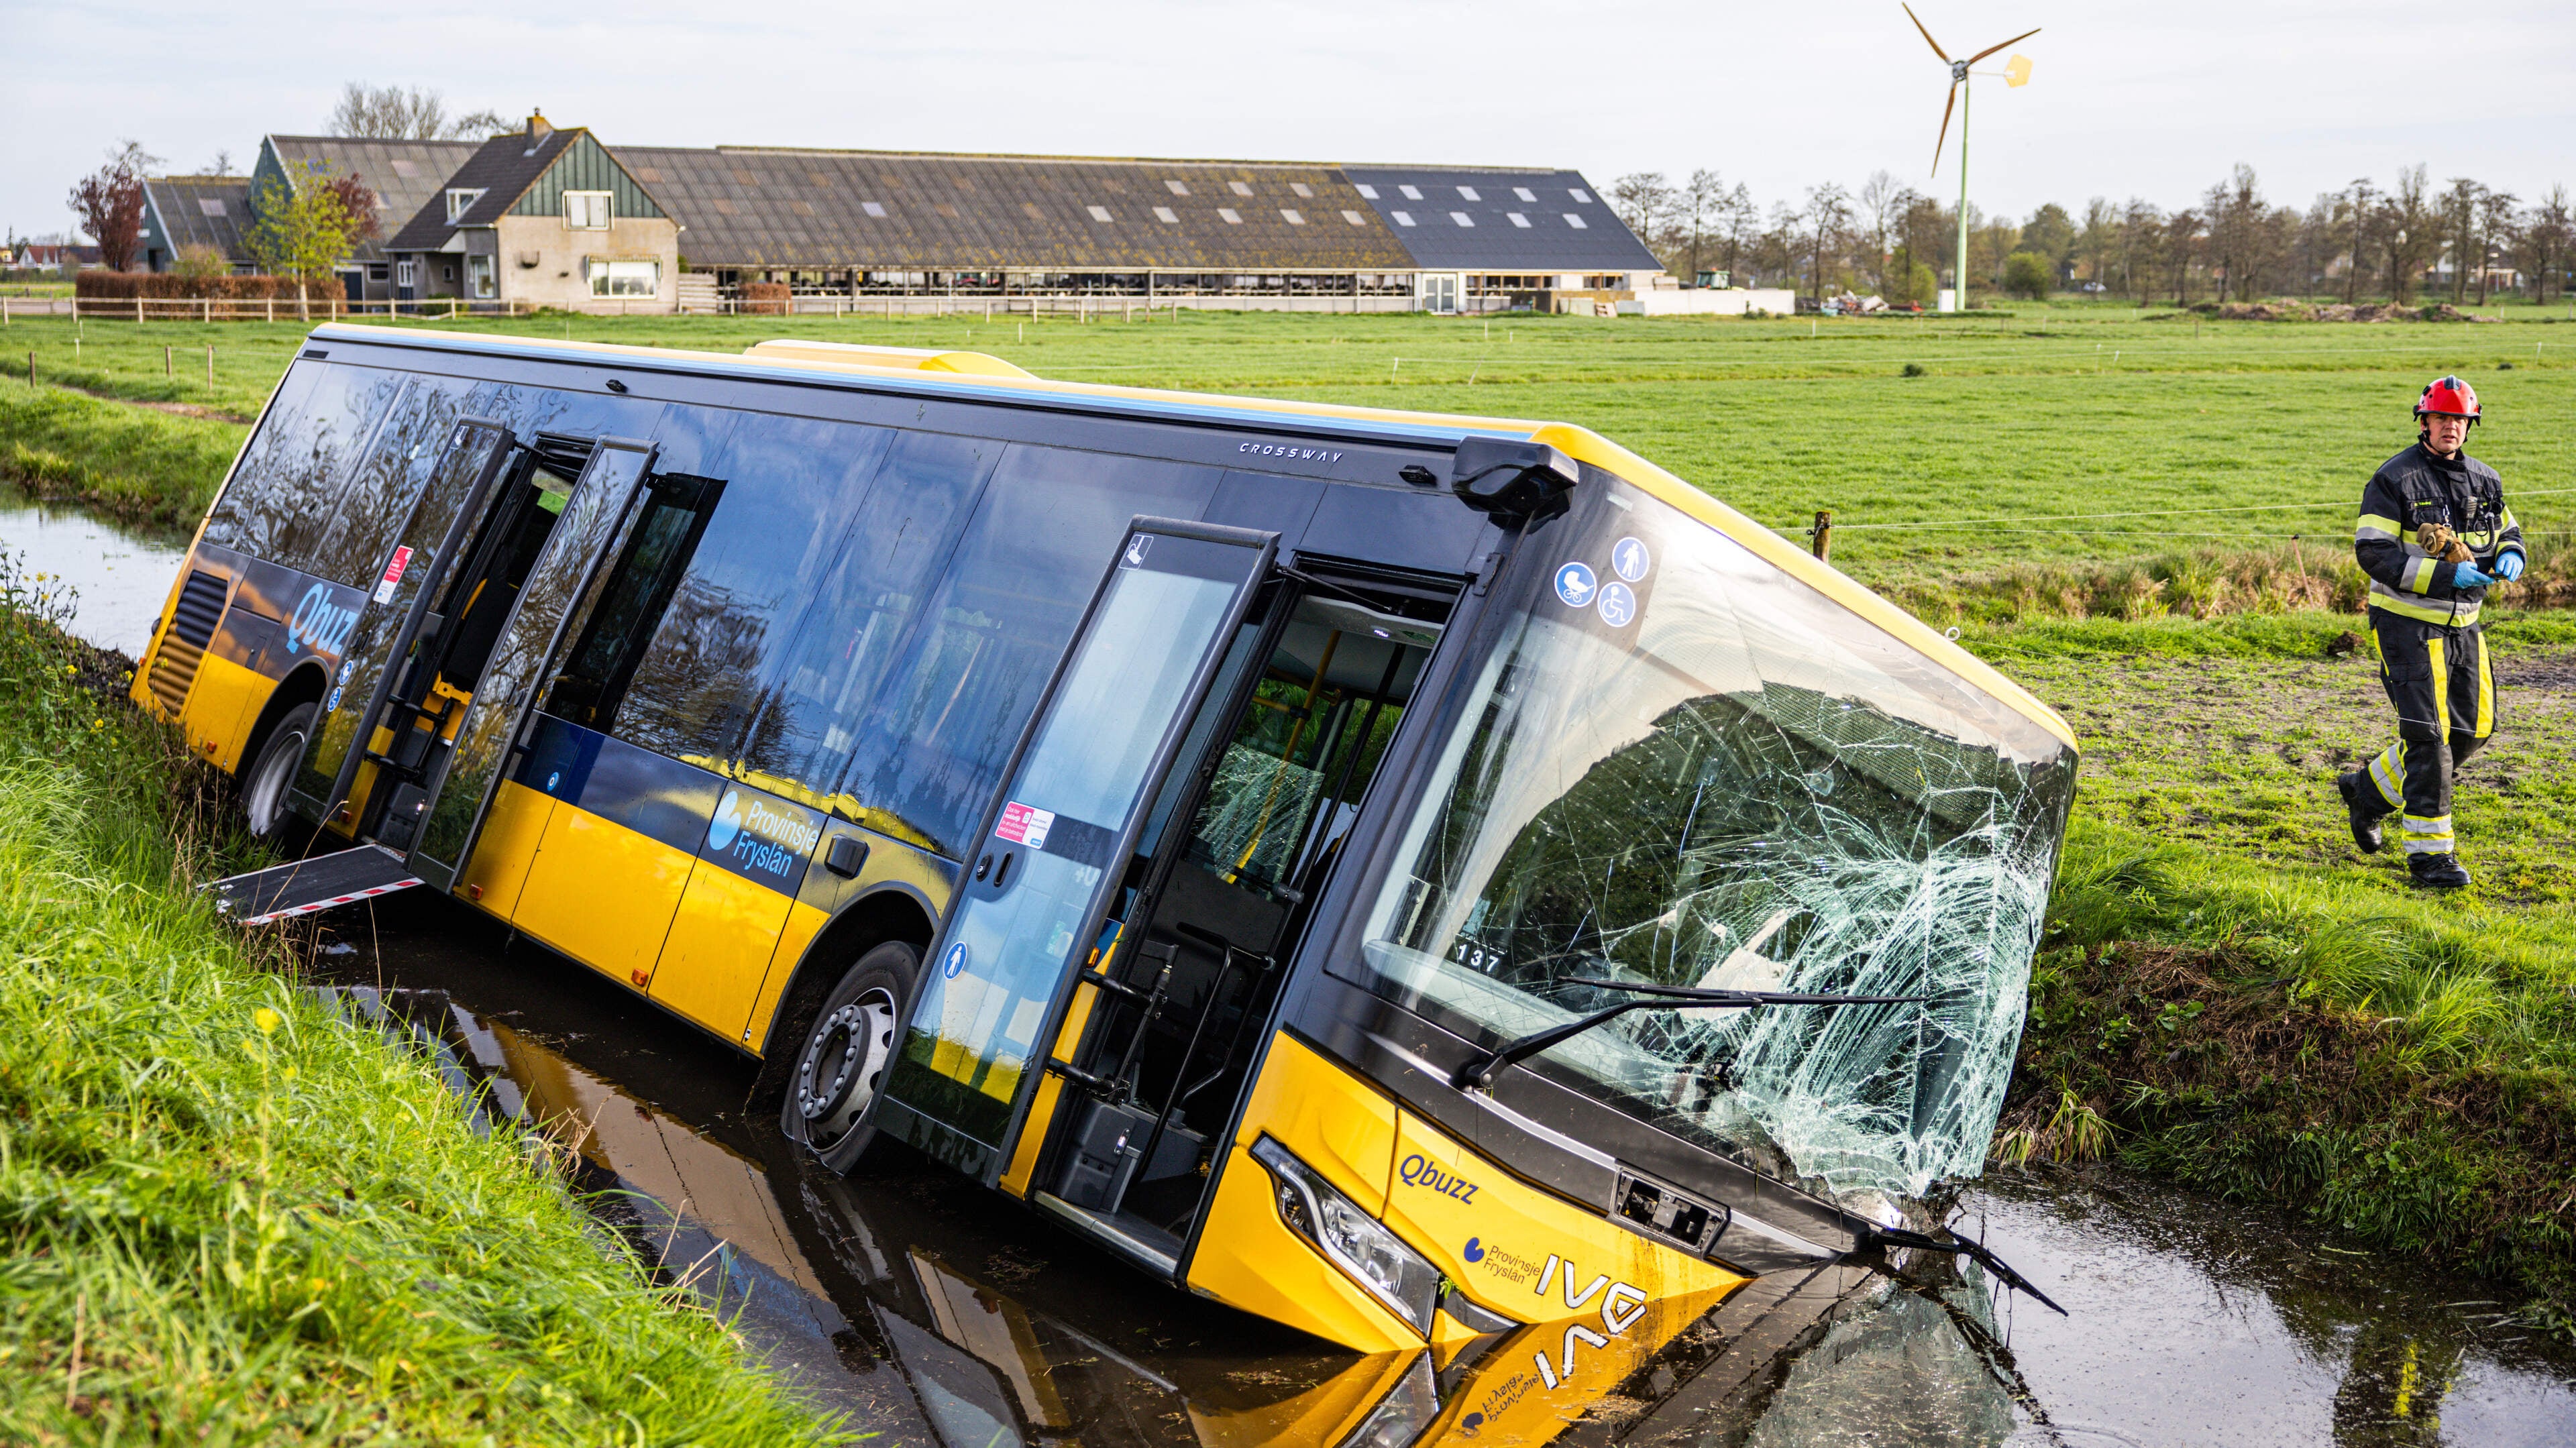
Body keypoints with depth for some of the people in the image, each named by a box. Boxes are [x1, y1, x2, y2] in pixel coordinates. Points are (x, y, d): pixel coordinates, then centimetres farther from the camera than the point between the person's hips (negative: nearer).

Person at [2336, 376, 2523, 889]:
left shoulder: (2484, 481, 9)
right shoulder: (2394, 480, -11)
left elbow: (2509, 534, 20)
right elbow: (2373, 553, -17)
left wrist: (2509, 558, -5)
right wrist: (2446, 577, -25)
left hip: (2463, 624, 7)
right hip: (2408, 621, -7)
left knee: (2471, 728, 10)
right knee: (2428, 735, -9)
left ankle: (2370, 790, 27)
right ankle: (2429, 851, -4)